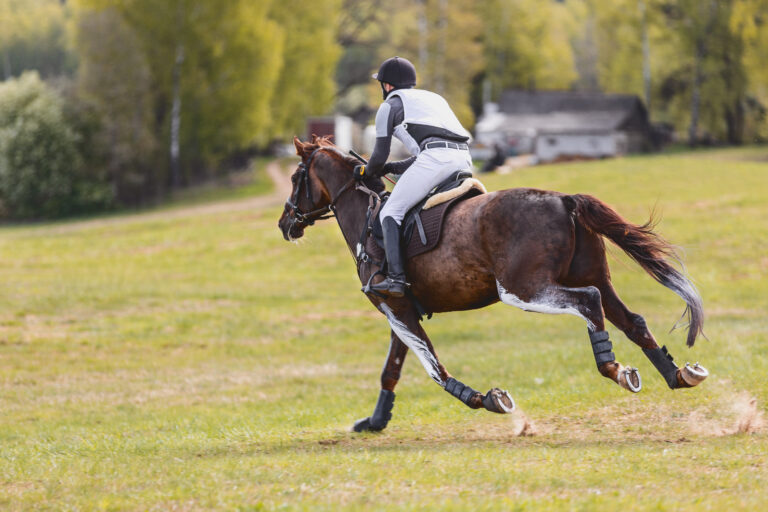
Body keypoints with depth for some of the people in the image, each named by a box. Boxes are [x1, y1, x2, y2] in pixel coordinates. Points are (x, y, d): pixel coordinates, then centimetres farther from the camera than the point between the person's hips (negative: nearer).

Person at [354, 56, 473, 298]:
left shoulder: (390, 105, 16)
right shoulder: (435, 98, 37)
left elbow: (380, 155, 14)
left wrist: (367, 172, 35)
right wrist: (393, 168, 44)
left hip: (435, 158, -7)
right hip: (464, 158, 7)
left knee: (391, 212, -3)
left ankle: (396, 278, -19)